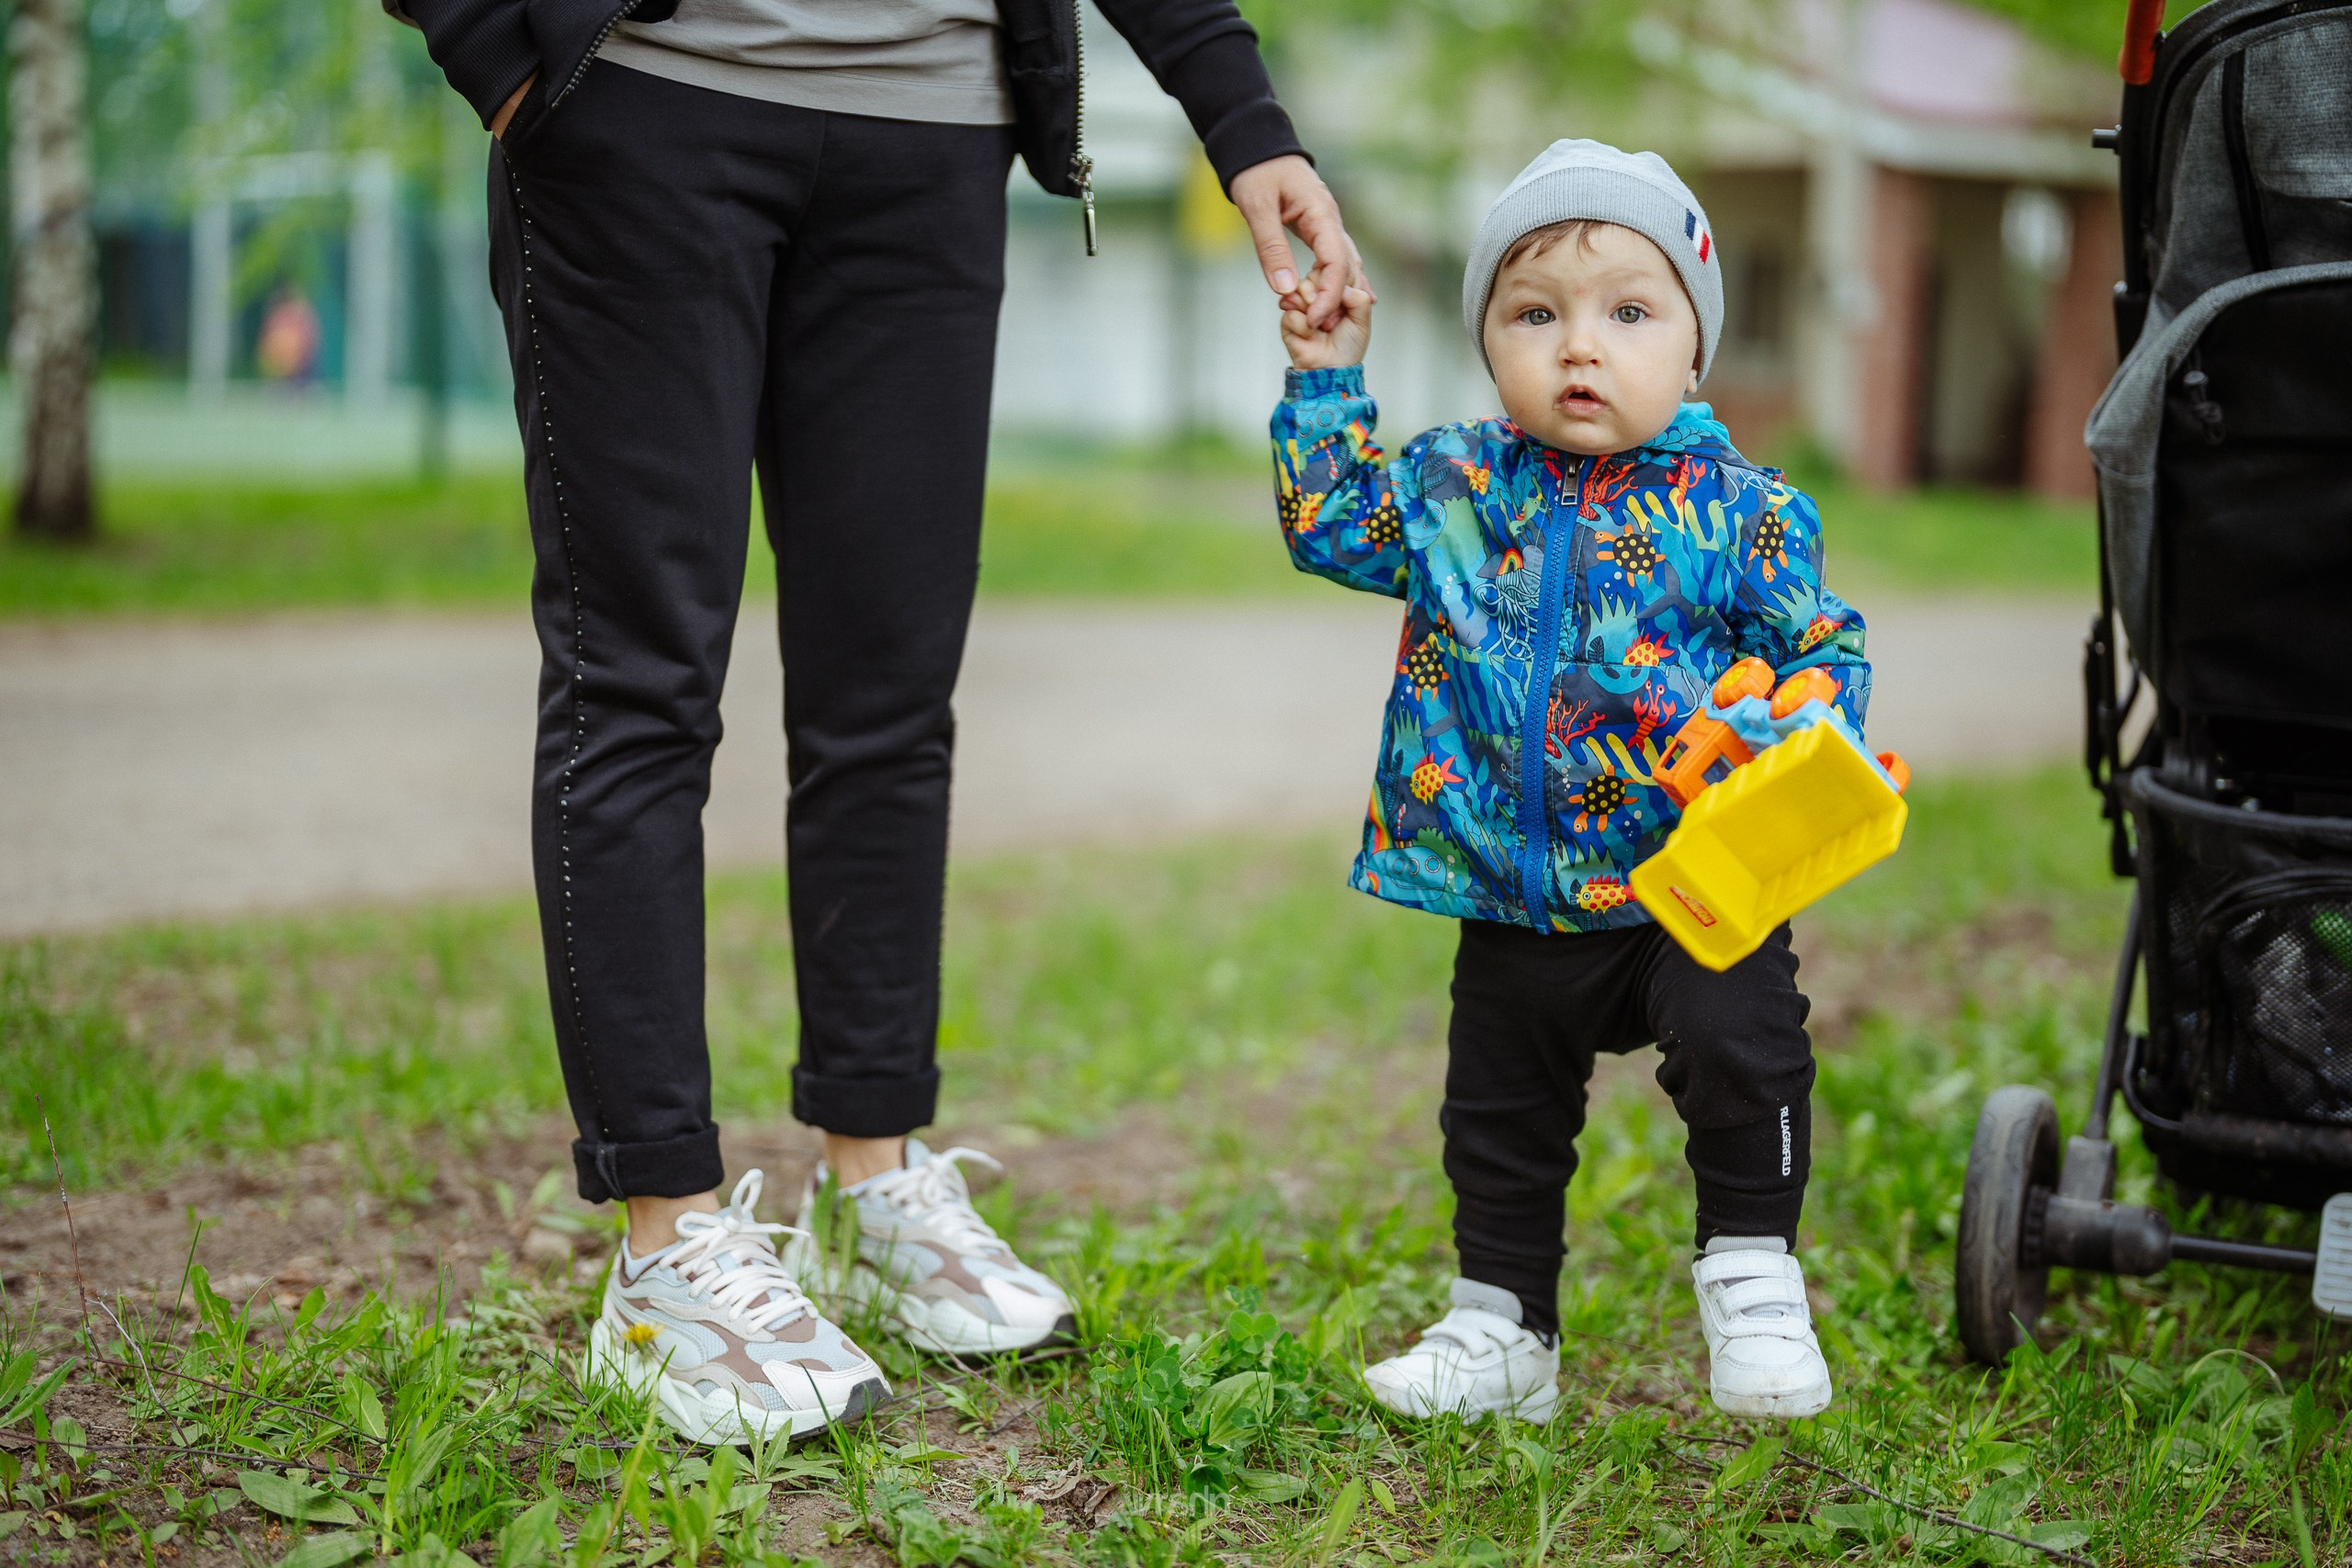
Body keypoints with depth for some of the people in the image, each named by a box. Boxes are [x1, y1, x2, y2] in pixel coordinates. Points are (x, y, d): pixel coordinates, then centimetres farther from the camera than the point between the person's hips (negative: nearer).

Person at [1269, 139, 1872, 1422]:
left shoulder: (1740, 509, -7)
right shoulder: (1454, 487, 2)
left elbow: (1821, 652, -2)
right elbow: (1328, 524, 12)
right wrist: (1327, 378, 5)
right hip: (1514, 902, 4)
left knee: (1739, 1042, -22)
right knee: (1499, 1111, 14)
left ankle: (1750, 1271, 2)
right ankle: (1503, 1327, 32)